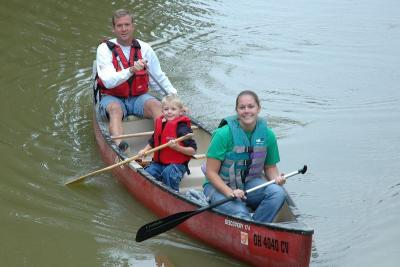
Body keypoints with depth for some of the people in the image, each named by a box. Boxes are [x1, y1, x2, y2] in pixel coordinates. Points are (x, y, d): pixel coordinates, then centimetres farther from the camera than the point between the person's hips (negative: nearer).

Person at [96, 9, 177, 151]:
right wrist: (131, 70, -35)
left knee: (156, 105, -26)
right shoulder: (104, 49, -6)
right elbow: (108, 81, -21)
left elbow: (159, 79, 13)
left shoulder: (145, 48, 5)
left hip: (138, 97, 3)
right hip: (113, 98, -3)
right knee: (115, 108, -35)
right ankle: (119, 145, -59)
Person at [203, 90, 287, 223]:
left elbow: (270, 167, 9)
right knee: (240, 214, -33)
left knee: (278, 193, -25)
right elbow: (211, 172, -14)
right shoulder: (224, 134, -16)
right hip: (220, 187, -5)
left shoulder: (267, 134, -4)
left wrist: (276, 178, -14)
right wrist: (230, 192, -27)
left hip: (250, 183, 5)